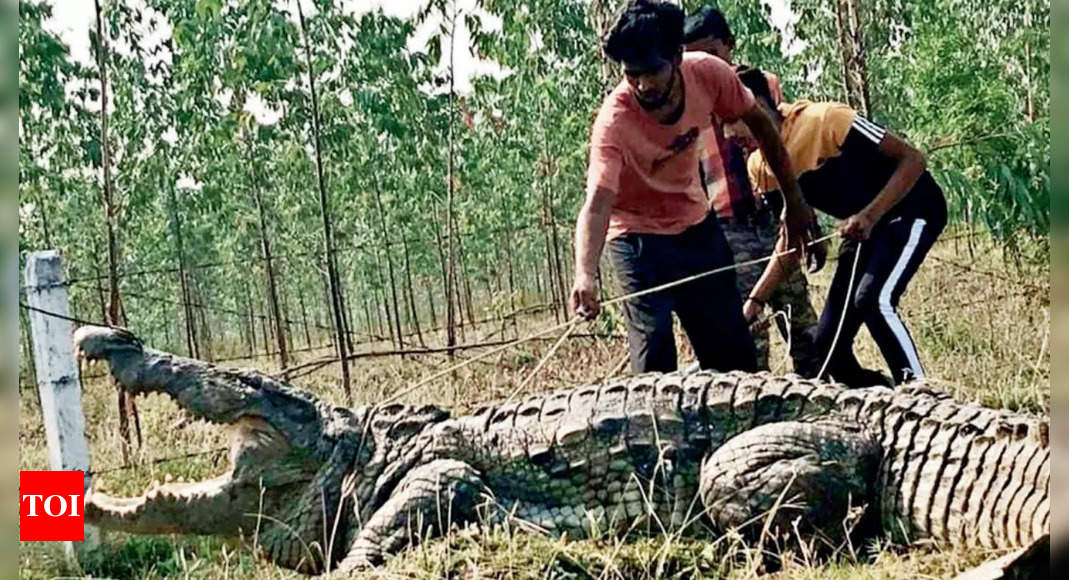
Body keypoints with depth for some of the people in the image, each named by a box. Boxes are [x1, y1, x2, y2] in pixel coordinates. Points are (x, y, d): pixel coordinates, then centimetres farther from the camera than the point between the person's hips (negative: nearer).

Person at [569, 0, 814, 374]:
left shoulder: (708, 74, -21)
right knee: (654, 347, -18)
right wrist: (585, 278, -60)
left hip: (696, 225, 5)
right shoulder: (614, 119, -32)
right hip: (638, 236, -5)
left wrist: (793, 200, 1)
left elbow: (759, 124, -3)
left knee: (733, 349, 12)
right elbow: (596, 204, -43)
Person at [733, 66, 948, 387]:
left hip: (912, 207, -7)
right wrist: (755, 300, -7)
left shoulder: (824, 120, -25)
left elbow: (912, 159, -21)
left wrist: (870, 215, -31)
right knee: (828, 345, 1)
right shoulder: (762, 168, -4)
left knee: (873, 299, -31)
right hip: (863, 227, 8)